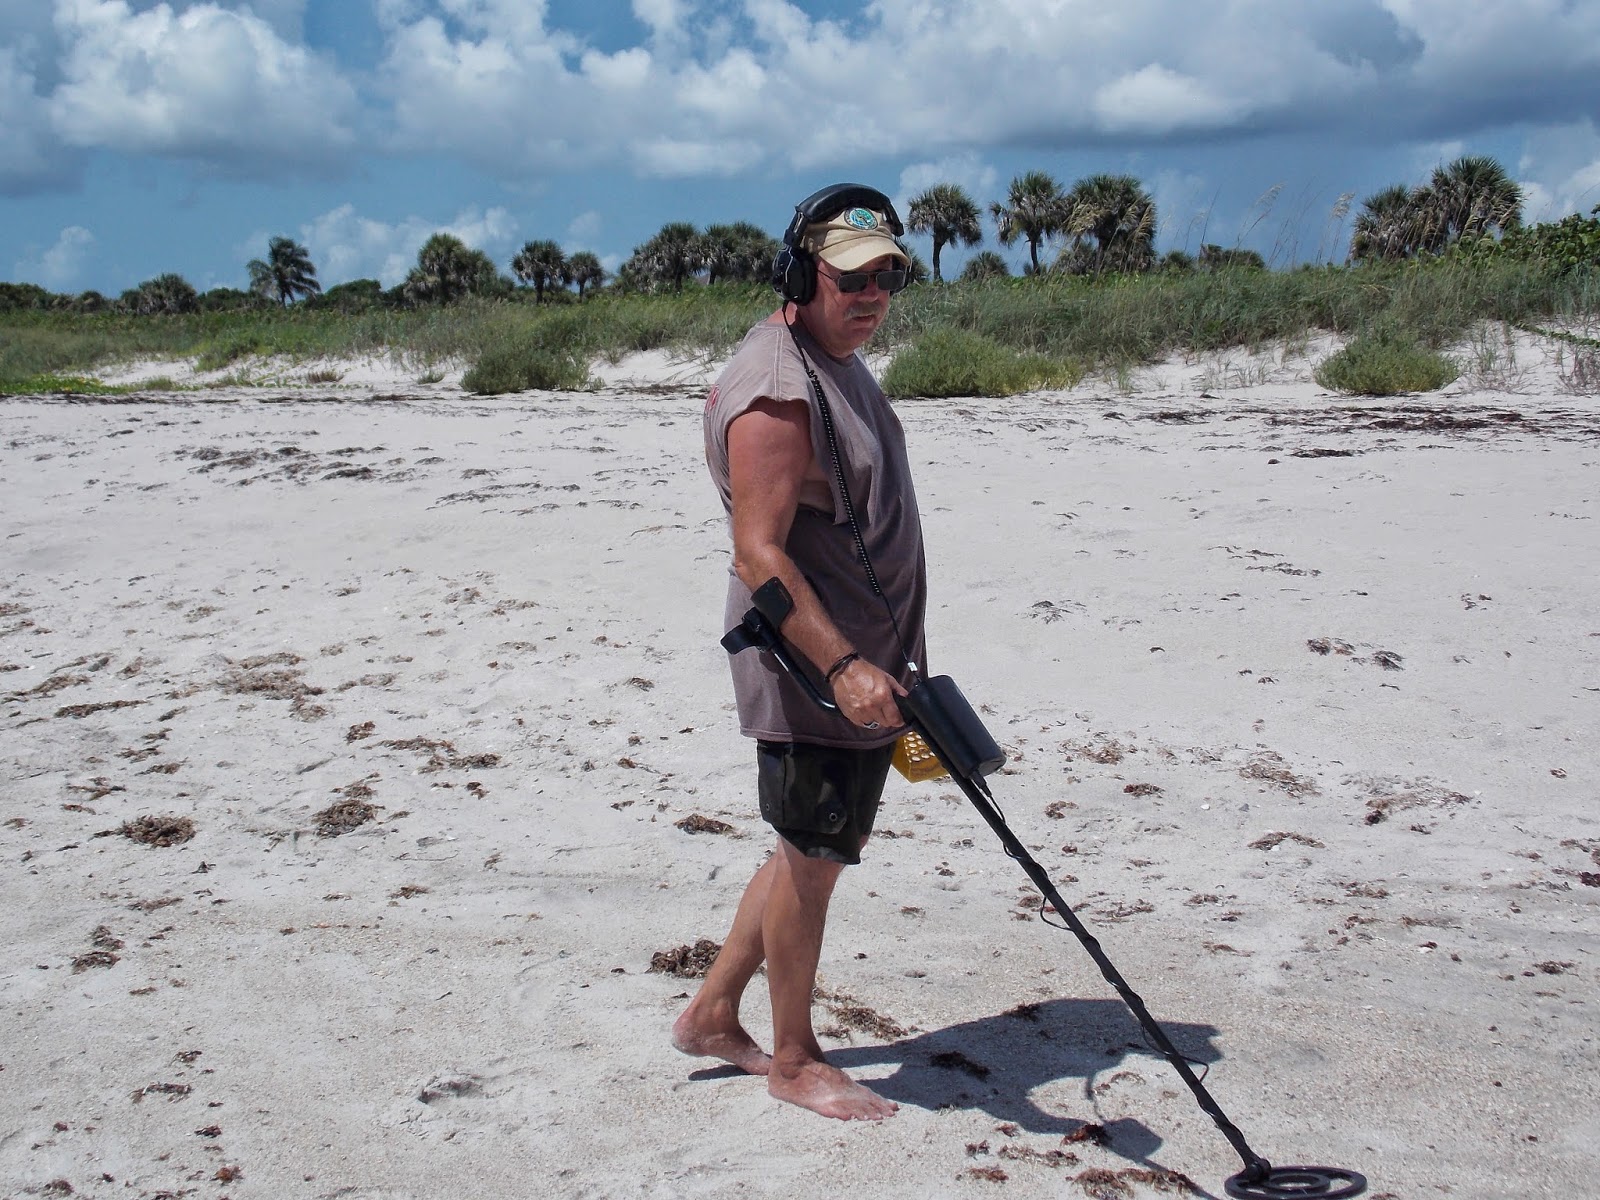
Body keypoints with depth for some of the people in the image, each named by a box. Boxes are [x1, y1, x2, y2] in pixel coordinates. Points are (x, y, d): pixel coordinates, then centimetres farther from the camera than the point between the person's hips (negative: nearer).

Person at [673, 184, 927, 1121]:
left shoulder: (839, 363, 13)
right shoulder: (775, 390, -20)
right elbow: (760, 557, -26)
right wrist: (842, 667, -32)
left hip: (864, 662, 10)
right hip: (808, 669, -10)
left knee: (821, 849, 18)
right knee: (812, 857, 3)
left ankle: (714, 1013, 32)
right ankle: (794, 1060, 22)